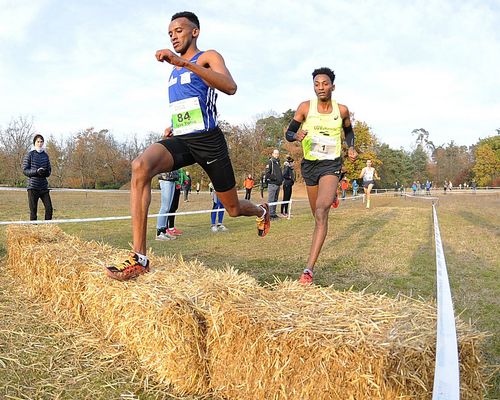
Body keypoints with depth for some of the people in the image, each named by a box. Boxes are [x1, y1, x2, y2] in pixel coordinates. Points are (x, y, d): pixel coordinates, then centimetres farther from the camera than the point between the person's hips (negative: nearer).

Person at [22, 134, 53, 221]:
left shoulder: (45, 155, 11)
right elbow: (24, 170, -3)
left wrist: (47, 172, -9)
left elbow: (49, 170, 15)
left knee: (49, 209, -2)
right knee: (33, 211, 0)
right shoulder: (30, 155, -1)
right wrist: (36, 171, -18)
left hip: (44, 186, 4)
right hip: (33, 186, -4)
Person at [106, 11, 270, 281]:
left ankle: (261, 211, 49)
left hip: (208, 140, -5)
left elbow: (230, 87, -24)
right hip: (180, 141, 5)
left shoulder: (208, 57, 0)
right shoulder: (174, 69, 20)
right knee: (140, 167, -29)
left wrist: (185, 62, -31)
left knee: (233, 209, 8)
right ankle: (139, 258, -31)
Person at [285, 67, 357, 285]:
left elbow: (349, 131, 19)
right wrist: (296, 136, -23)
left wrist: (351, 148, -1)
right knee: (318, 215, 16)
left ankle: (309, 269, -28)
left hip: (331, 164, -2)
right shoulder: (305, 107, -4)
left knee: (321, 210, -24)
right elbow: (288, 133, 0)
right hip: (309, 164, 2)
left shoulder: (342, 110, 0)